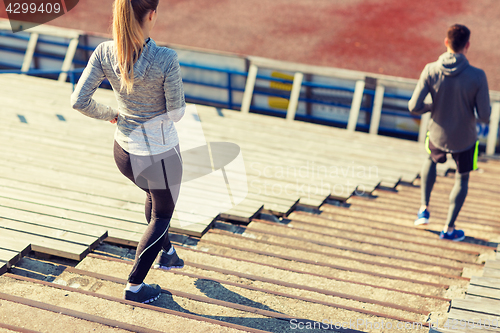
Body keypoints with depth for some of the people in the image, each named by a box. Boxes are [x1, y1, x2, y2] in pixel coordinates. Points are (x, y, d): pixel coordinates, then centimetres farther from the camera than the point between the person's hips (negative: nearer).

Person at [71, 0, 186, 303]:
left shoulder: (104, 53, -15)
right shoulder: (166, 59, -28)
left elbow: (79, 101, -11)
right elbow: (176, 112, -19)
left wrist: (108, 114, 8)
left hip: (124, 150, 5)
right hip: (160, 153, -5)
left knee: (155, 197, 35)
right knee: (163, 214, 22)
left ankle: (167, 253, 54)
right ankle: (135, 286, 27)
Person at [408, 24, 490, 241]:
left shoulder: (430, 71, -19)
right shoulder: (477, 76, -24)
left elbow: (414, 107, -17)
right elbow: (484, 116, -19)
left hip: (437, 136, 2)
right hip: (465, 140, -2)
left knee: (431, 161, 35)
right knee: (462, 179, 24)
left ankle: (424, 209, 29)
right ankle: (449, 228, 30)